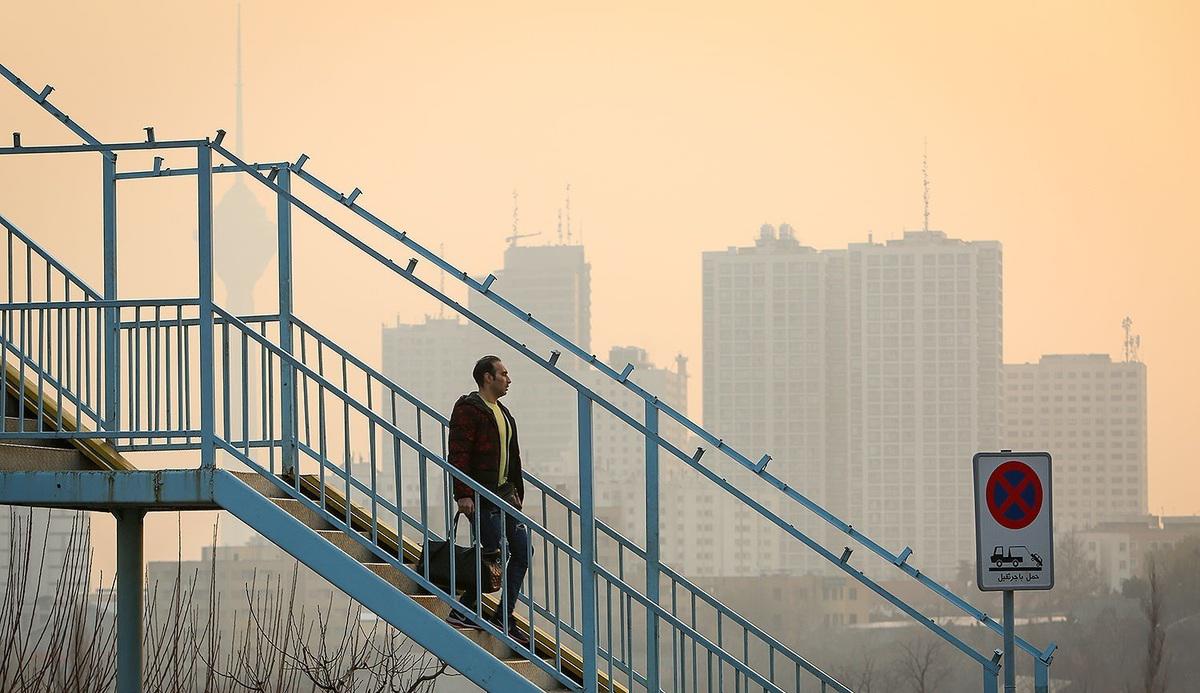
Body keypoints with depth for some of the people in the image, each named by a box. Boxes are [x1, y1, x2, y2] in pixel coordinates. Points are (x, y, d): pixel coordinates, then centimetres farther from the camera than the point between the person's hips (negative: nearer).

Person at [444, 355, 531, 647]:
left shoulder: (502, 413, 20)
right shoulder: (468, 409, -9)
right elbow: (458, 454, -17)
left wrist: (516, 492, 22)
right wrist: (462, 494, -23)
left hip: (503, 493, 9)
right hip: (481, 496, -9)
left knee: (522, 551, 3)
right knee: (493, 552, -11)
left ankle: (504, 619, 6)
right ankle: (463, 613, 1)